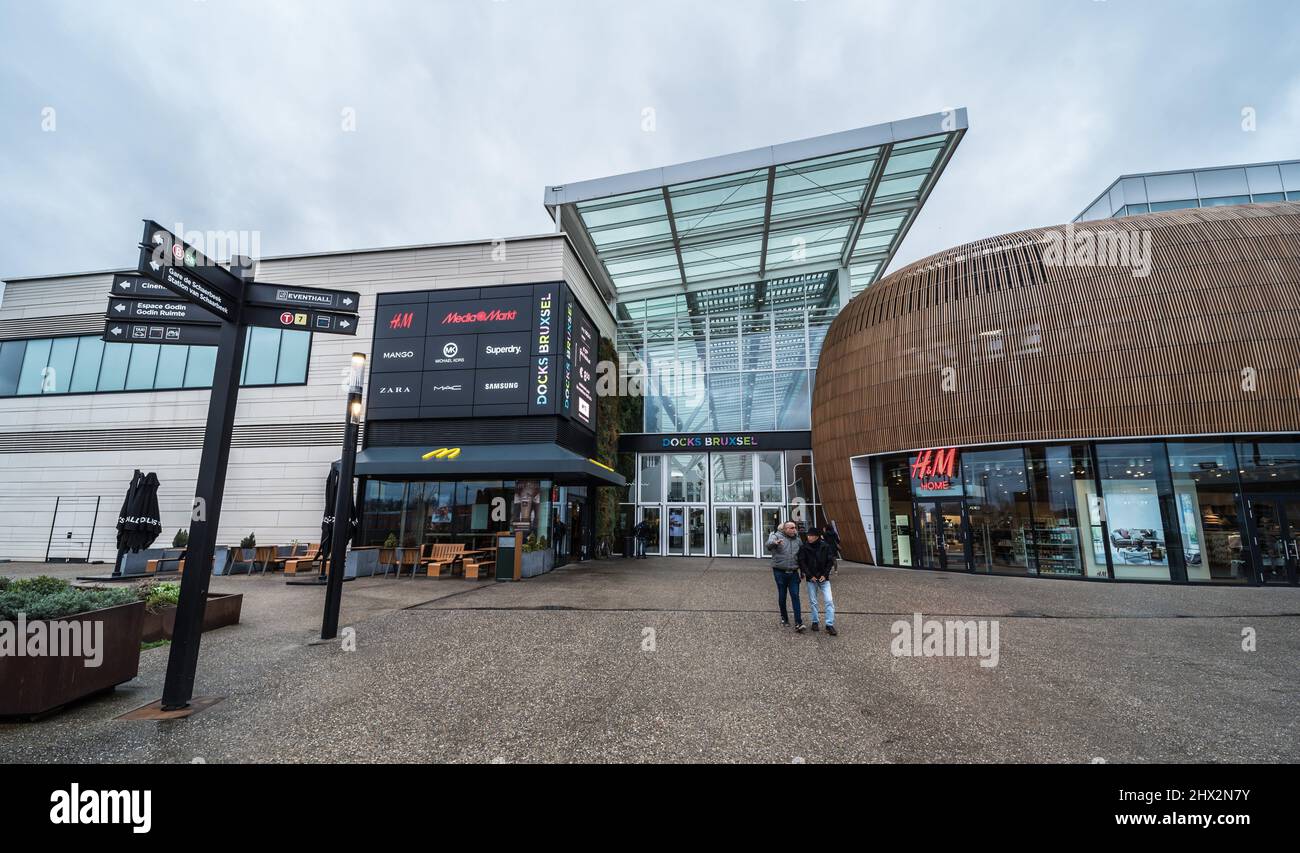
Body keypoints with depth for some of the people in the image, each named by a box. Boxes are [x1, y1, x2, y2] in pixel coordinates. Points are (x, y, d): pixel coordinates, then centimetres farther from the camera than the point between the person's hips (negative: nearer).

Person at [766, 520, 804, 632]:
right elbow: (769, 543, -29)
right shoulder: (777, 536, -6)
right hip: (780, 572, -3)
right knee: (782, 596, 9)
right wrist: (775, 543, -52)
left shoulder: (797, 539, 11)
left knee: (795, 596, -4)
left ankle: (798, 623, -4)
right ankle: (784, 617, 29)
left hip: (793, 572, 3)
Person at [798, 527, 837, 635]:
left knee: (829, 601, -6)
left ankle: (830, 625, 0)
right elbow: (802, 562, -4)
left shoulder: (826, 546, -5)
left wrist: (825, 575, -7)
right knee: (813, 602, 8)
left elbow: (830, 561, 0)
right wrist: (810, 575, -9)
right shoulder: (804, 548, -6)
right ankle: (815, 622, 24)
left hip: (824, 578, 0)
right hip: (811, 579, 1)